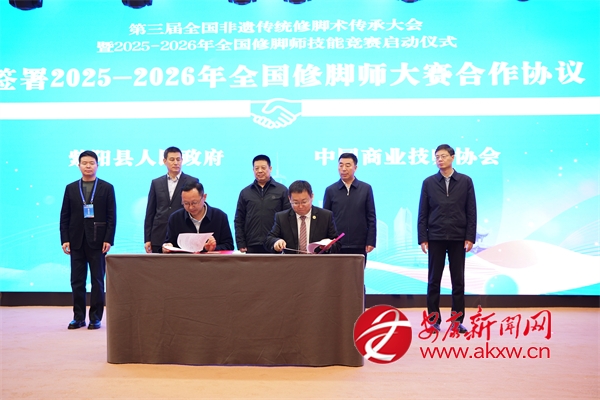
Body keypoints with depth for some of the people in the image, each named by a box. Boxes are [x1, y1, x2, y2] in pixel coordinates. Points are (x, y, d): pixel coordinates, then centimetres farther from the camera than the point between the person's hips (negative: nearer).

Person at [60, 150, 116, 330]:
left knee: (97, 280, 2)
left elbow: (111, 216, -1)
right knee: (77, 281, 5)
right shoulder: (71, 188, 10)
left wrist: (108, 239, -8)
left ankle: (95, 317, 10)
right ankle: (78, 317, 13)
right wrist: (64, 239, -1)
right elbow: (64, 216, 8)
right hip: (76, 240, 2)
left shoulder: (107, 188, 3)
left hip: (97, 240, -2)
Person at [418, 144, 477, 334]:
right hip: (435, 238, 0)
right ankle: (434, 320, 11)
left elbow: (471, 211, 2)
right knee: (434, 280, 4)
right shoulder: (429, 182, 4)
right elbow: (423, 213, 3)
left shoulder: (465, 181, 4)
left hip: (458, 238, 0)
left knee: (458, 281, 5)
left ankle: (457, 320, 13)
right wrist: (422, 238, -3)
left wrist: (470, 237, -4)